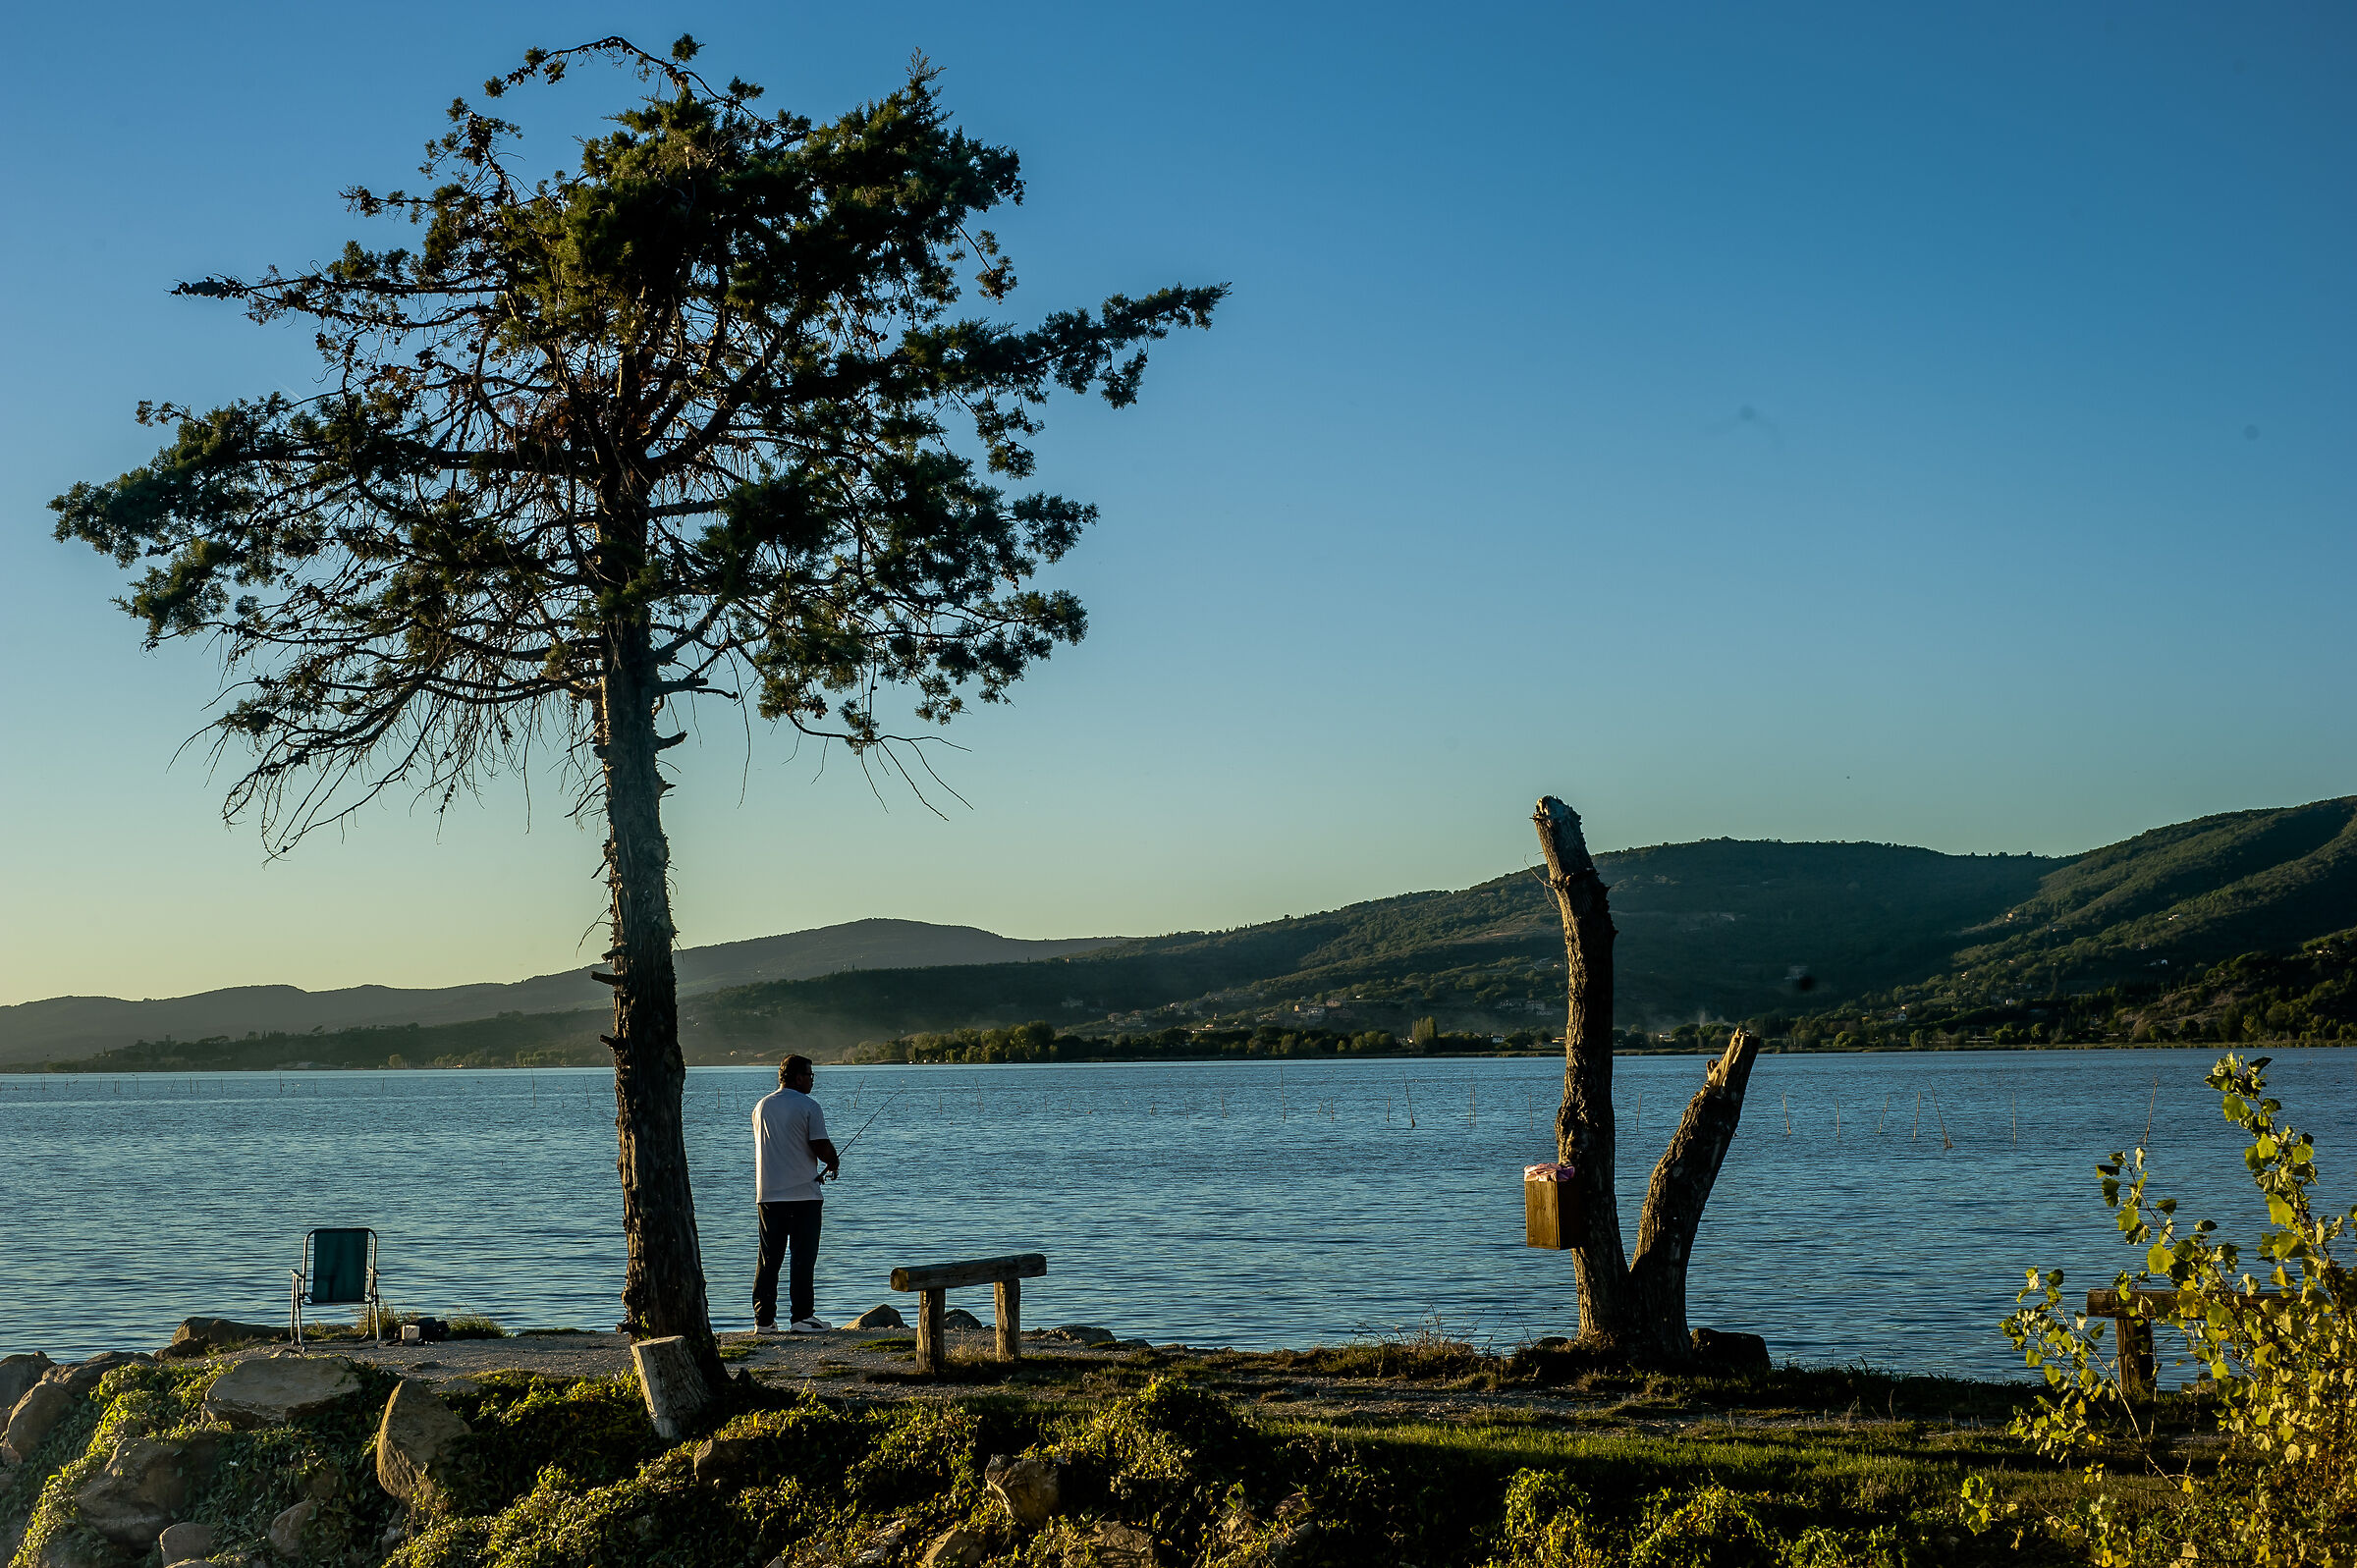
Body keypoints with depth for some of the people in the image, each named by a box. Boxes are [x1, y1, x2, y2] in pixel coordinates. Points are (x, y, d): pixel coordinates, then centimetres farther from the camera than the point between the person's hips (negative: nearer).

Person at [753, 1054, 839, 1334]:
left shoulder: (762, 1106, 11)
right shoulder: (808, 1106, -8)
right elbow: (821, 1147, -13)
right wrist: (834, 1164, 11)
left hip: (768, 1194, 5)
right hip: (803, 1194, -5)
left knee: (769, 1258, 7)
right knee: (803, 1256, 0)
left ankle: (764, 1319, 7)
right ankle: (802, 1316, -1)